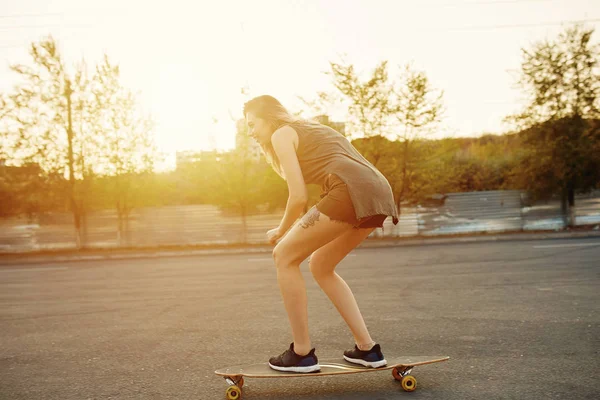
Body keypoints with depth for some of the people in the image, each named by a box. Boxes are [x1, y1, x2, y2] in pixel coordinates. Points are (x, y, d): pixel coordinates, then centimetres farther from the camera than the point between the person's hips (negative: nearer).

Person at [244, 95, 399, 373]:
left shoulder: (282, 134, 7)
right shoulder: (309, 130, 33)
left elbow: (299, 197, -3)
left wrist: (281, 232, 15)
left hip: (353, 190, -9)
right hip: (379, 192, 9)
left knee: (284, 256, 3)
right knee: (320, 265, 21)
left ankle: (302, 353, 6)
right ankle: (367, 349, 18)